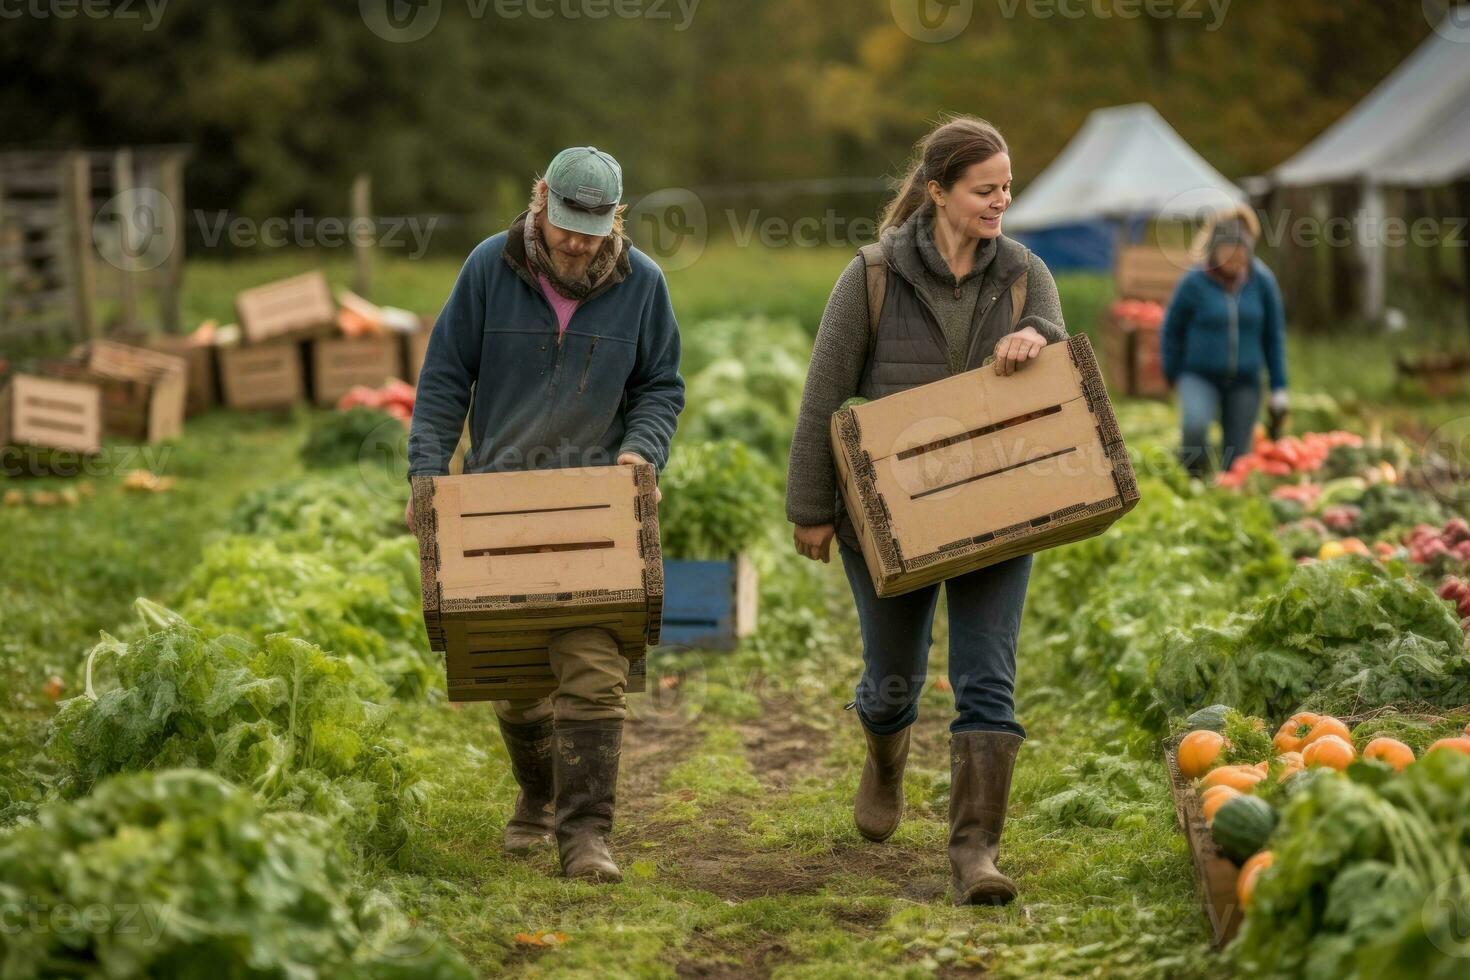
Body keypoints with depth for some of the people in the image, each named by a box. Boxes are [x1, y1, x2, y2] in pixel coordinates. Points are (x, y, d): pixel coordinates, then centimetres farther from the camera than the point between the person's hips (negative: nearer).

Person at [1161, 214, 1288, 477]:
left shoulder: (1262, 280, -3)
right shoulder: (1194, 282, -10)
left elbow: (1273, 334, 6)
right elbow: (1171, 331, 4)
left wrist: (1278, 387, 6)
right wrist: (1174, 376, 10)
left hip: (1244, 381, 3)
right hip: (1200, 376, -2)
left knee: (1236, 461, 2)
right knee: (1194, 426, -31)